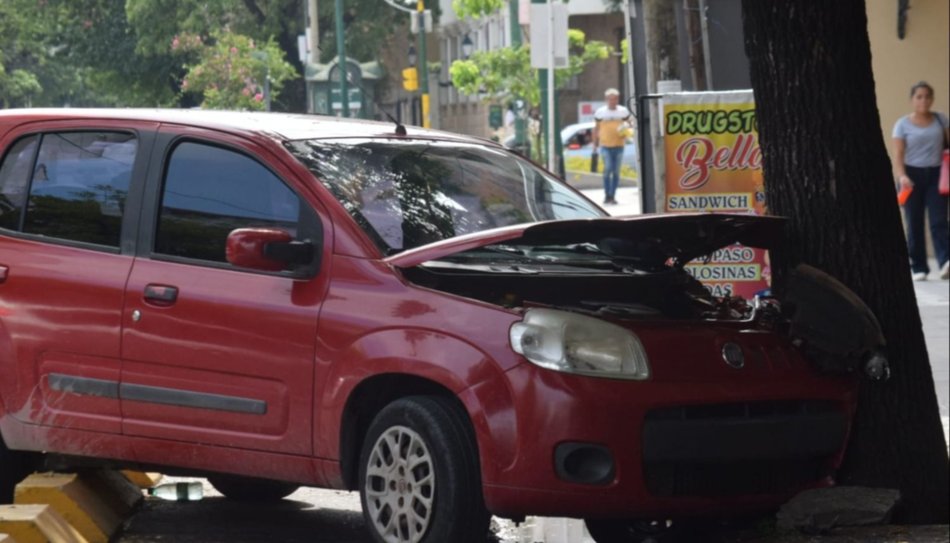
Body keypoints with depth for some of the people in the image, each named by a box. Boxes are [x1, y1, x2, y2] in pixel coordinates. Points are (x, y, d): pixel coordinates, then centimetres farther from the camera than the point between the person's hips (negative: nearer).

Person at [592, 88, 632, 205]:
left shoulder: (623, 111, 7)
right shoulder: (600, 112, 4)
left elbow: (628, 125, 17)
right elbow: (596, 129, 11)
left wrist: (626, 128, -7)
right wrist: (595, 144, 8)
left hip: (619, 145, 2)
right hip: (605, 146, -2)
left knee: (616, 171, 4)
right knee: (608, 169, -14)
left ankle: (613, 196, 13)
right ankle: (607, 195, -7)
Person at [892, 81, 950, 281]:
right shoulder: (903, 124, 1)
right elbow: (898, 154, -5)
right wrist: (901, 176, -21)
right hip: (912, 175, 0)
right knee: (914, 224, 3)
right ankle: (918, 268, 10)